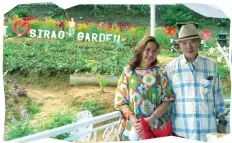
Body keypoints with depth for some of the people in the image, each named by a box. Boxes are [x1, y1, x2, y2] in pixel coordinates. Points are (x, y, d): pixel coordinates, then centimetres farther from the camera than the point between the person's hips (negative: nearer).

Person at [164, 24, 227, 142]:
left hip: (207, 130, 1)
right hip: (181, 130, -1)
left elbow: (217, 95, 10)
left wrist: (222, 122, 8)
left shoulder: (211, 65, 5)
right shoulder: (171, 67, 0)